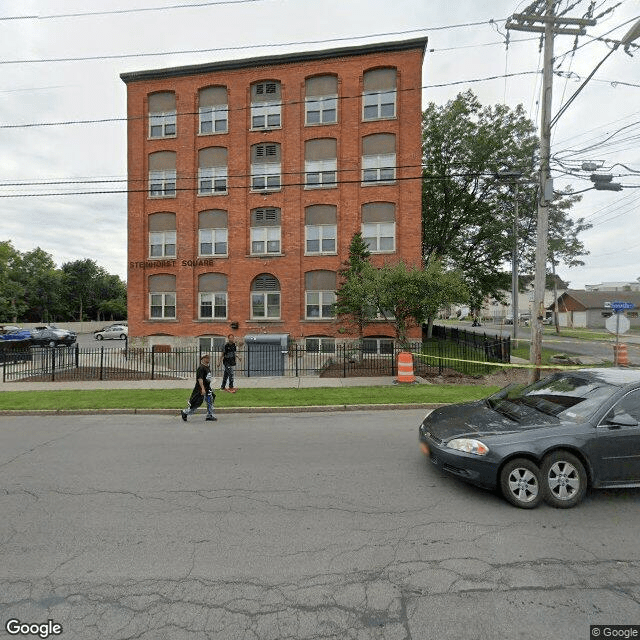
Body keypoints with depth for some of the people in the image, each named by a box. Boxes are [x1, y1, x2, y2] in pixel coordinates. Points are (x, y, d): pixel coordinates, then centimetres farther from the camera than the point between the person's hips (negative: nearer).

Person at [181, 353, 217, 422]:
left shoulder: (208, 367, 12)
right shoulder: (201, 368, -18)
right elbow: (200, 379, -25)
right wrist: (202, 388, -29)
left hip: (207, 388, 9)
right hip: (200, 389, -9)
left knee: (210, 401, 7)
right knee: (197, 403, -1)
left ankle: (210, 416, 15)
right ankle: (185, 412, 16)